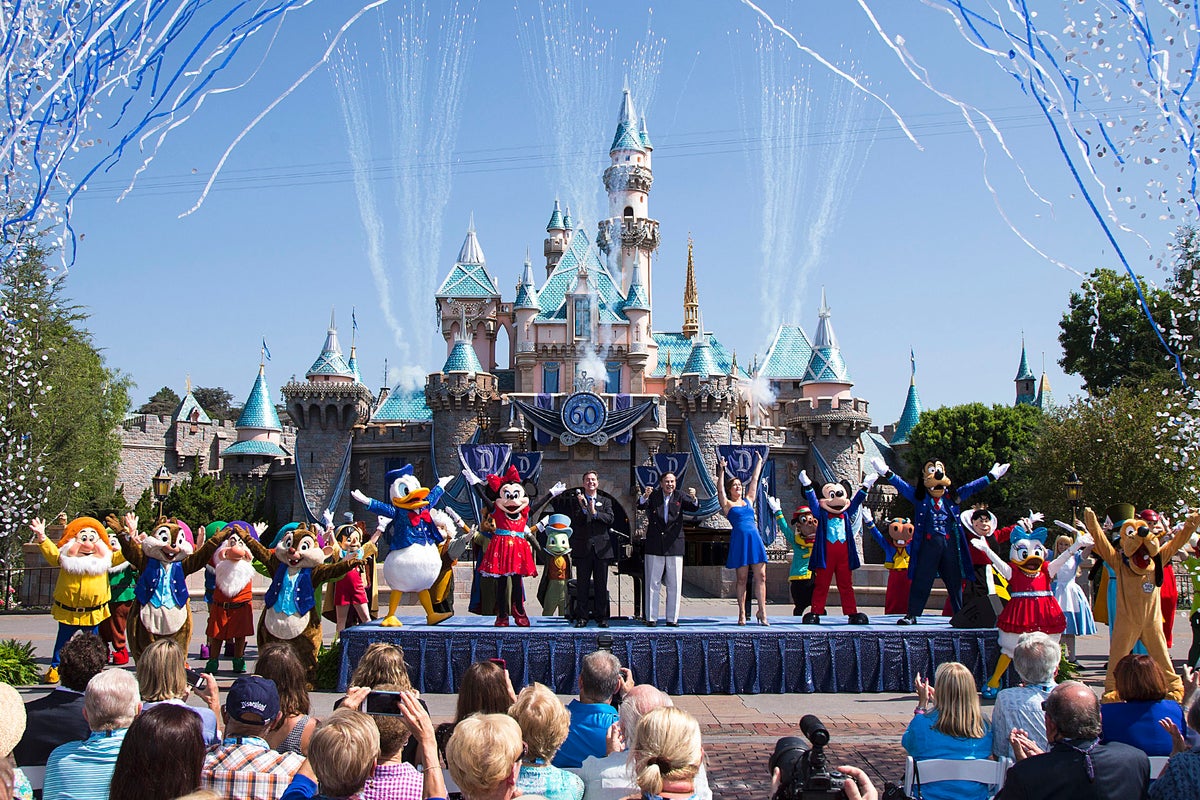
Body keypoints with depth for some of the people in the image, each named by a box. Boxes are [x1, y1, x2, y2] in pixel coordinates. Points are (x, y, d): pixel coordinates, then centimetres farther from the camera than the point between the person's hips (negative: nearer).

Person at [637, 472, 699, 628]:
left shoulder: (679, 496, 5)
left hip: (674, 546, 1)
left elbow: (694, 508, -8)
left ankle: (672, 618, 11)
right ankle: (651, 618, 9)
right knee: (652, 584, 4)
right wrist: (645, 496, -36)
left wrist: (693, 498, -31)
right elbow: (641, 505, -14)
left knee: (674, 585, 4)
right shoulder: (654, 495, 2)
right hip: (654, 546, -1)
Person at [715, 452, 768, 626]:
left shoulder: (749, 500, 19)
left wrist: (759, 462, 28)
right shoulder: (727, 504, 7)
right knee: (742, 578, -1)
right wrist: (721, 470, -15)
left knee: (761, 576, -2)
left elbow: (755, 480, 24)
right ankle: (742, 613, 4)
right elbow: (720, 489, -7)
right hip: (739, 540, -4)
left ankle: (762, 611, 0)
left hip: (755, 538, 4)